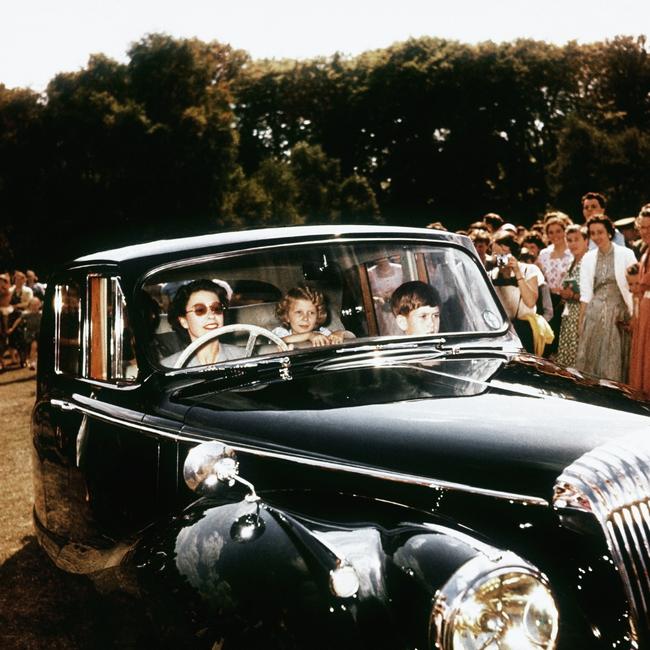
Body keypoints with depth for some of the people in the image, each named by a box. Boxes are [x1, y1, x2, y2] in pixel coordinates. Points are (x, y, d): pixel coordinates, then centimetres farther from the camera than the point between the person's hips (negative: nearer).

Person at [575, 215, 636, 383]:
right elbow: (586, 294, 9)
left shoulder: (626, 254, -3)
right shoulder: (588, 258, 8)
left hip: (618, 313, -3)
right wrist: (580, 321, 5)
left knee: (614, 362, 0)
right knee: (589, 360, 3)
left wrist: (634, 317, -10)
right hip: (594, 314, 3)